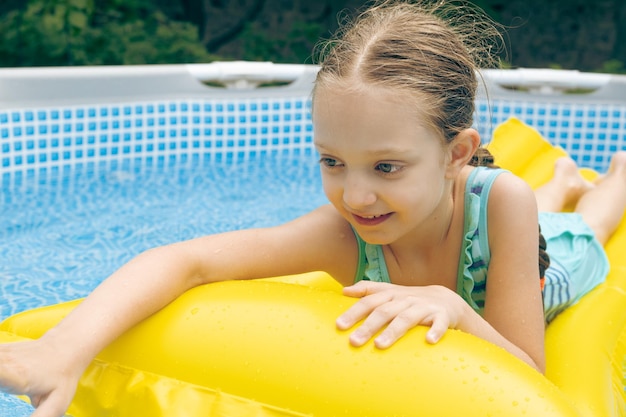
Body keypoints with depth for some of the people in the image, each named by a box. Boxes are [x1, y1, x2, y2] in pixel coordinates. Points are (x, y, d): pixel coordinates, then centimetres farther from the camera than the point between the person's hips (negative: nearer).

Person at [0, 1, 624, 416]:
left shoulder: (501, 201, -50)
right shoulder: (345, 233, -48)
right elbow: (185, 260, -57)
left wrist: (452, 308, -64)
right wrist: (66, 348, -73)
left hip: (541, 262, 0)